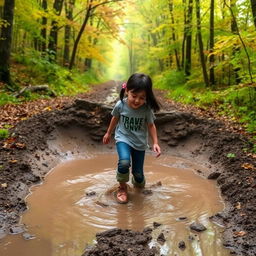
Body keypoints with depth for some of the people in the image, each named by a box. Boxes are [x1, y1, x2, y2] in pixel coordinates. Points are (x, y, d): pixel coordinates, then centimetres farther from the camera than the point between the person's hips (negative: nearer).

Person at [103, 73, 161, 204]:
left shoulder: (147, 109, -20)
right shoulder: (120, 105, -18)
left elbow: (151, 125, -5)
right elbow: (115, 119, 2)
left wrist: (155, 143, -15)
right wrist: (108, 133, 15)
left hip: (140, 143, 1)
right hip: (123, 138, -1)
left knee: (138, 173, 3)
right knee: (124, 162, -30)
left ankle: (137, 182, 43)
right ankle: (122, 187, 0)